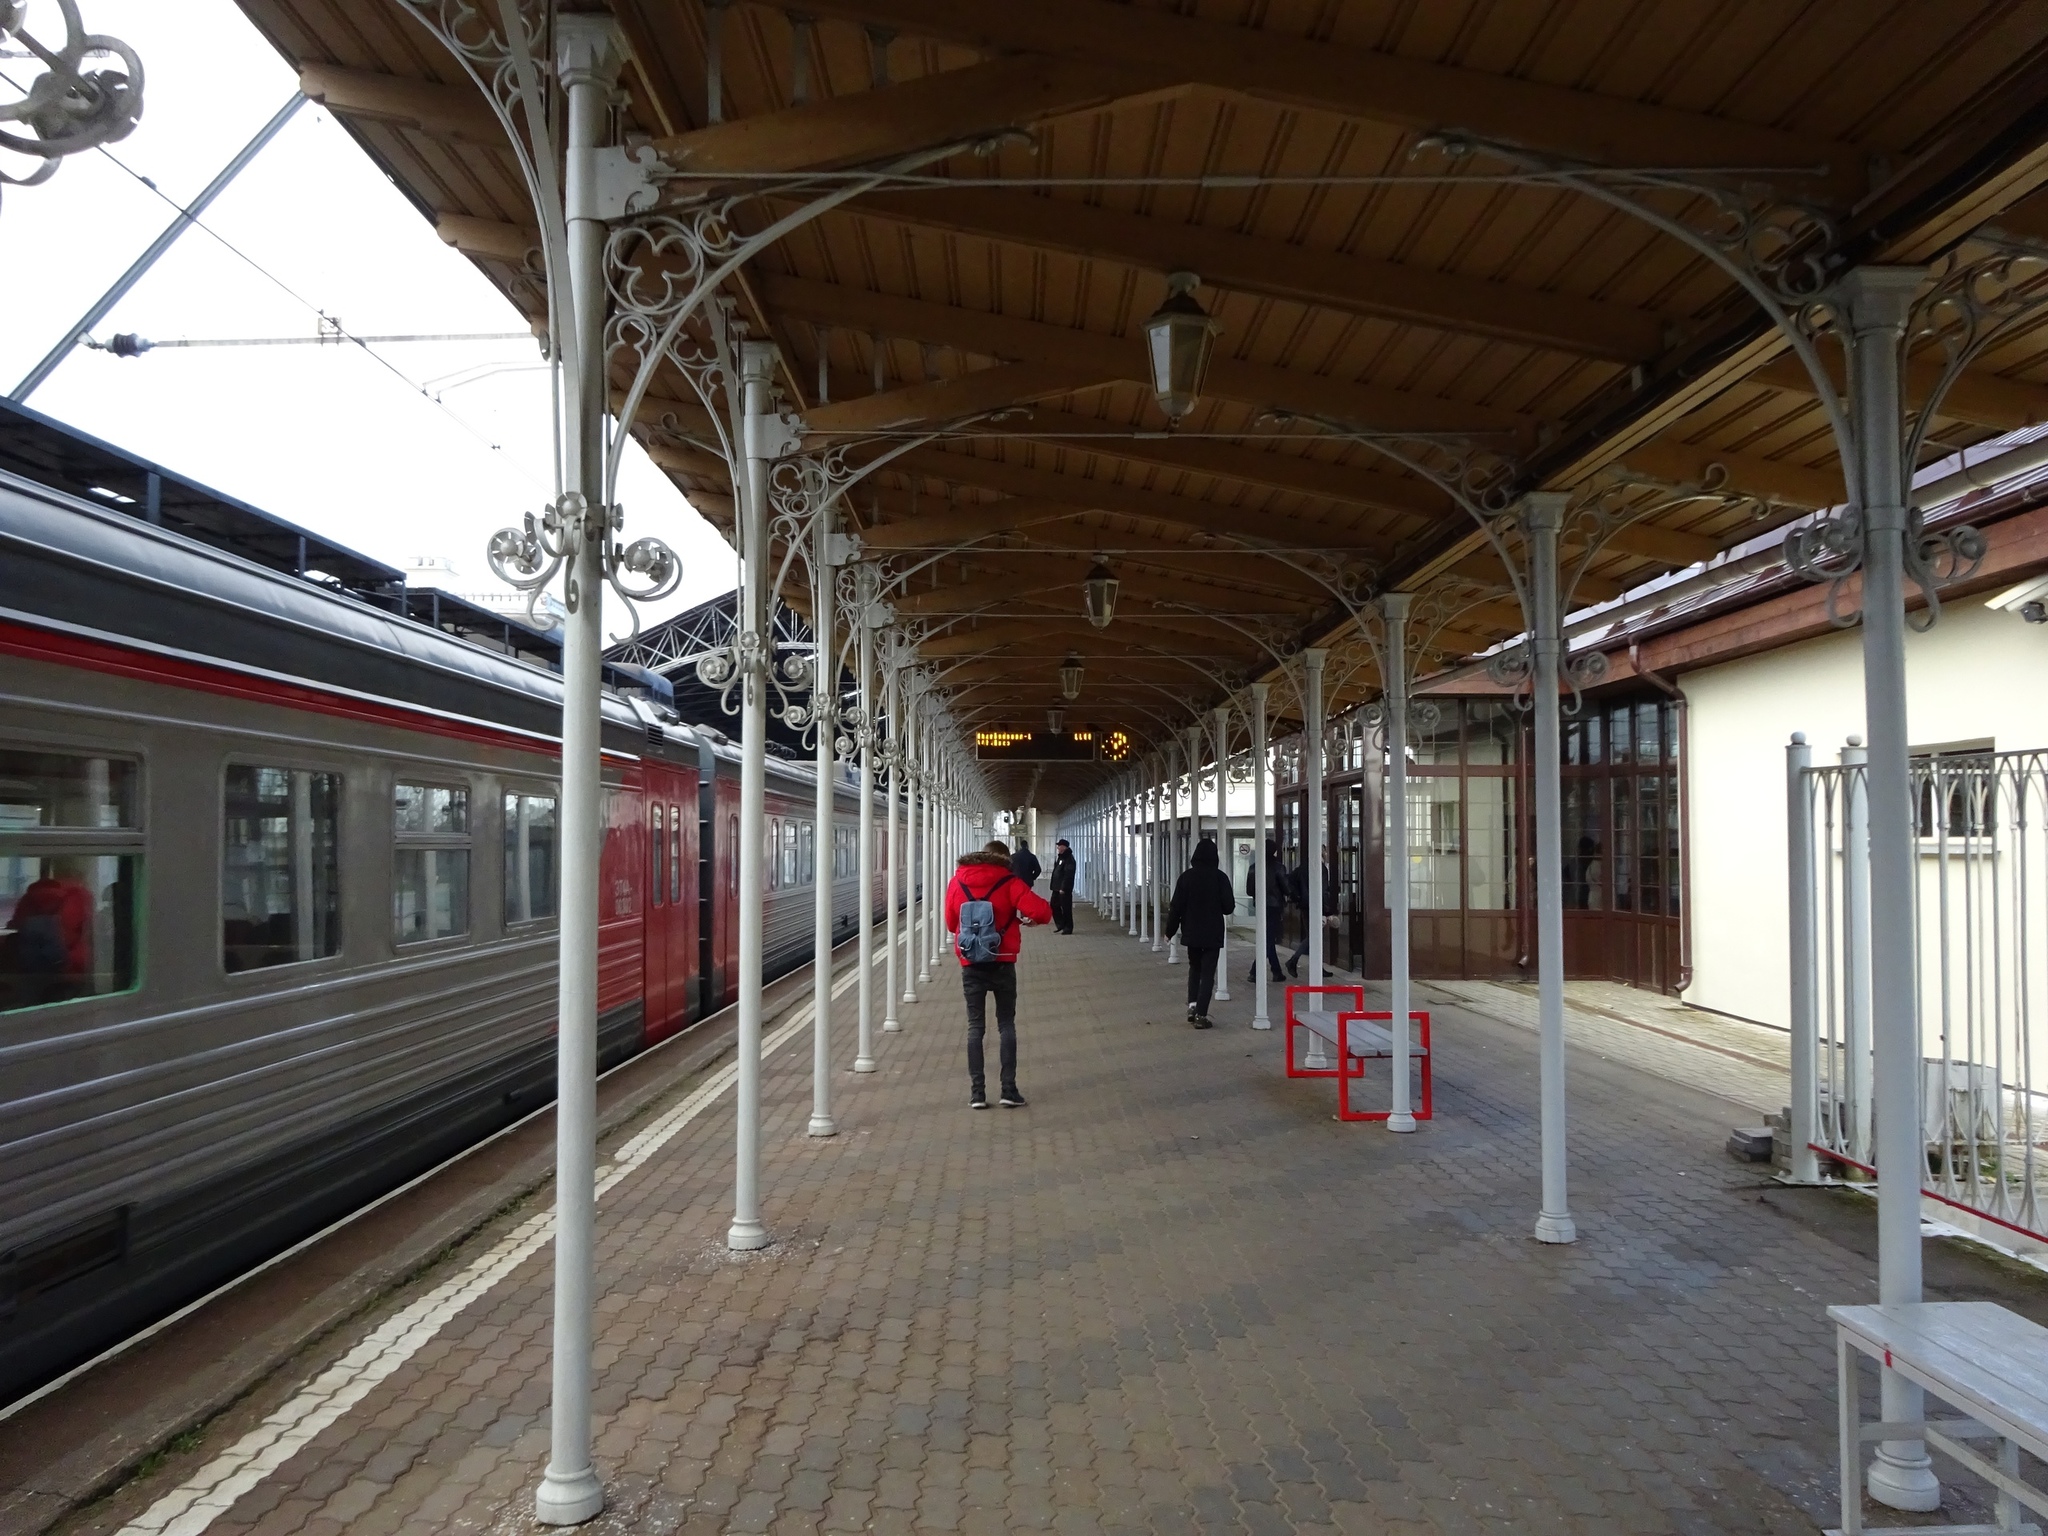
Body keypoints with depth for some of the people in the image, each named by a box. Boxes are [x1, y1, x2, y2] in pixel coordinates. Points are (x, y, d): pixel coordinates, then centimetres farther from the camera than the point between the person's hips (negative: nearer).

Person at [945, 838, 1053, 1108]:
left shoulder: (957, 882, 1)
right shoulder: (1009, 882, -7)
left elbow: (951, 923, 10)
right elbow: (1042, 911, -16)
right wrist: (1029, 918, 5)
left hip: (970, 966, 2)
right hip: (1002, 964, -2)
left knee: (975, 1027, 8)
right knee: (1006, 1025, 8)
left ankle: (977, 1093, 5)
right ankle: (1009, 1090, 4)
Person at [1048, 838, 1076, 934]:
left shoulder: (1069, 859, -15)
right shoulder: (1060, 857, 16)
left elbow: (1068, 875, -21)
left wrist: (1063, 888, -23)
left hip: (1064, 889, -10)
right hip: (1057, 888, 10)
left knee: (1066, 908, -2)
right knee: (1054, 905, 12)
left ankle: (1068, 928, 5)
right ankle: (1060, 925, 22)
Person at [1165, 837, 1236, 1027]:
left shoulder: (1186, 876, -6)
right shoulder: (1220, 877, -9)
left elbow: (1177, 906, -5)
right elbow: (1229, 907, -7)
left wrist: (1170, 930, 5)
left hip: (1191, 933, 2)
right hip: (1213, 934, -2)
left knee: (1194, 968, 22)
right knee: (1207, 973, 4)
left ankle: (1192, 1005, 8)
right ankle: (1201, 1015, -2)